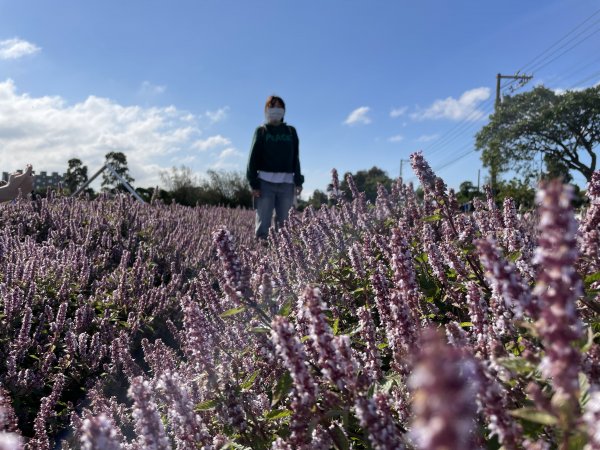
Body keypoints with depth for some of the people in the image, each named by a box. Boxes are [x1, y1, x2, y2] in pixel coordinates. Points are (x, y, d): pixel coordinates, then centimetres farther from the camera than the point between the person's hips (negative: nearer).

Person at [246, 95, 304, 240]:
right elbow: (253, 158, 3)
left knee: (284, 223, 2)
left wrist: (298, 182, 5)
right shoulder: (261, 131, 8)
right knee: (263, 224, -5)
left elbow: (295, 158, 14)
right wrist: (254, 184, -7)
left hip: (287, 183, 3)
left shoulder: (291, 131, 15)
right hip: (265, 182, -2)